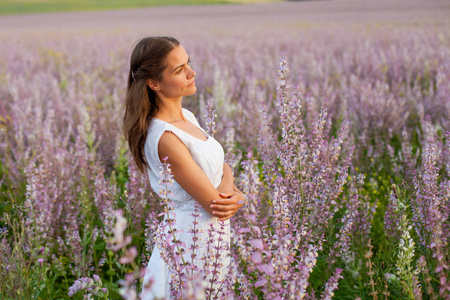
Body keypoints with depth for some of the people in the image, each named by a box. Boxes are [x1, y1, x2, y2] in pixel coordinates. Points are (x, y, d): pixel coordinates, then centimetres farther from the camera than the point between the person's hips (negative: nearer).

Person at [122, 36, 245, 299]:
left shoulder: (186, 117, 3)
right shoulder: (166, 138, -25)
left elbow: (222, 167, 8)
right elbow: (212, 202, -22)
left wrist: (228, 185, -14)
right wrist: (235, 197, -2)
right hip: (192, 243, -9)